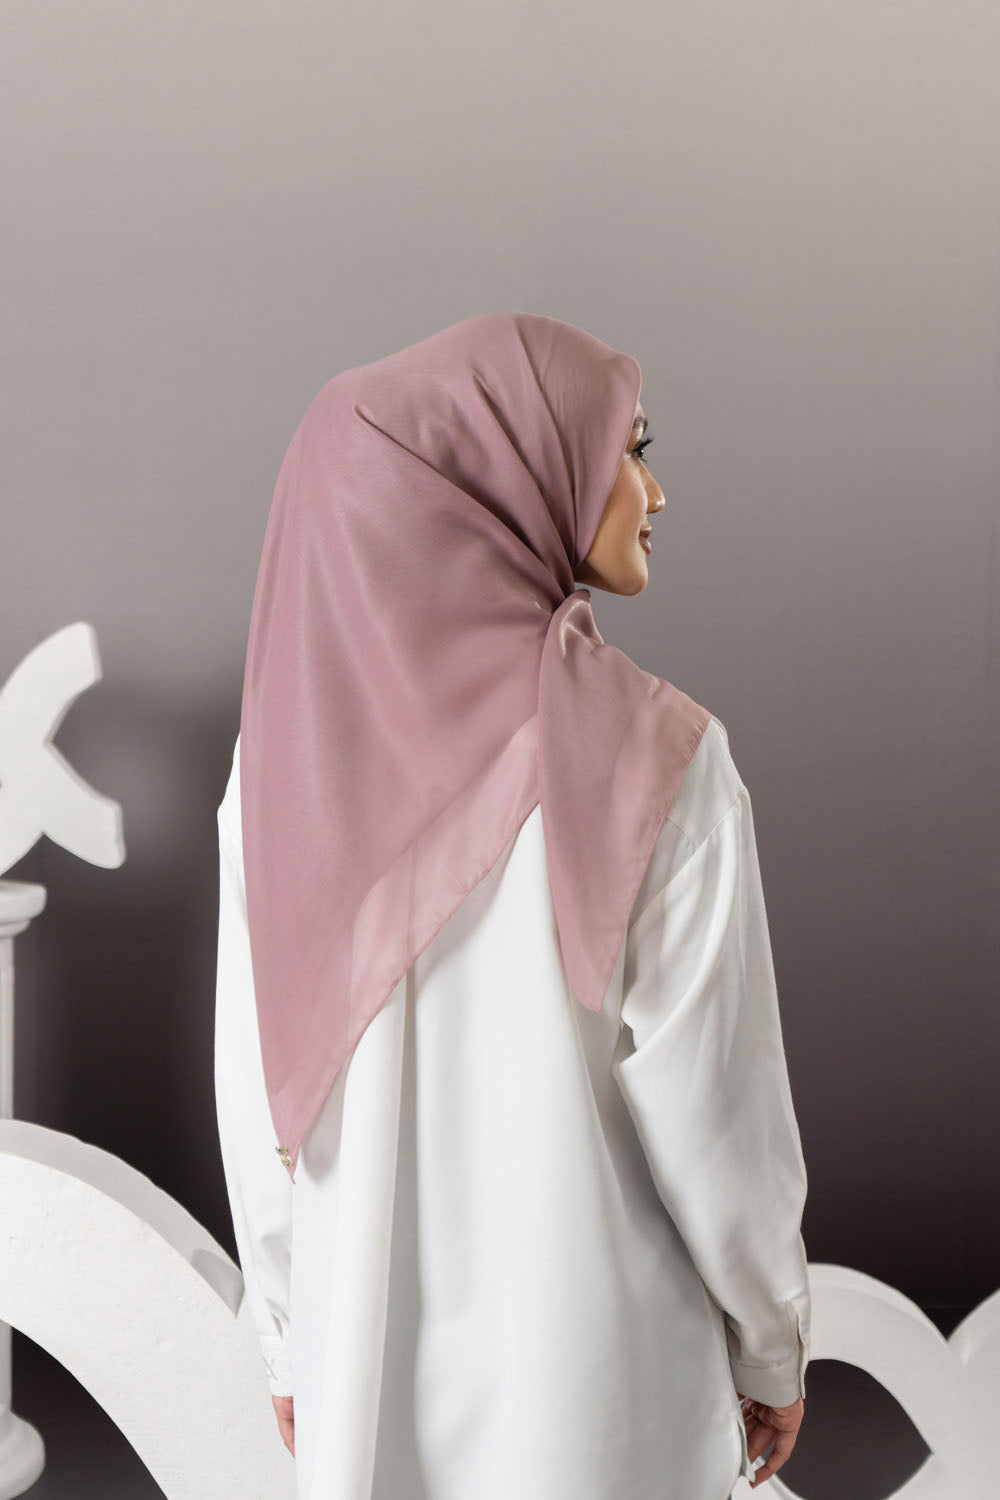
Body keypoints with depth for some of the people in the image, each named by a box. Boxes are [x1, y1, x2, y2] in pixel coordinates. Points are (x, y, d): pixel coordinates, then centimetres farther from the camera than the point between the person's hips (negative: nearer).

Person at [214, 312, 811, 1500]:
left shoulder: (290, 742, -8)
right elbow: (712, 1099, -14)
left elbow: (255, 1086, -2)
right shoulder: (656, 755, -19)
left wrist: (287, 1337, 12)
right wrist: (774, 1347, 2)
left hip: (370, 1366, 4)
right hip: (596, 1374, -3)